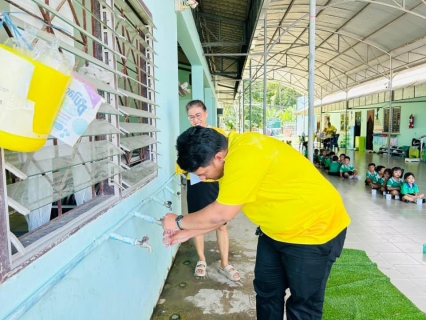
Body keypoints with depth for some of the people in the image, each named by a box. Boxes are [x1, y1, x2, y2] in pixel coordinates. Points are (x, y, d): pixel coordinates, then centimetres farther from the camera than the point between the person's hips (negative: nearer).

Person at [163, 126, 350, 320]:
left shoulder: (244, 156, -34)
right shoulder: (231, 154, -4)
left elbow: (220, 214, -27)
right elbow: (224, 207, 3)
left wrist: (179, 222, -12)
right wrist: (187, 233, 1)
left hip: (315, 229, -8)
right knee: (265, 290, 18)